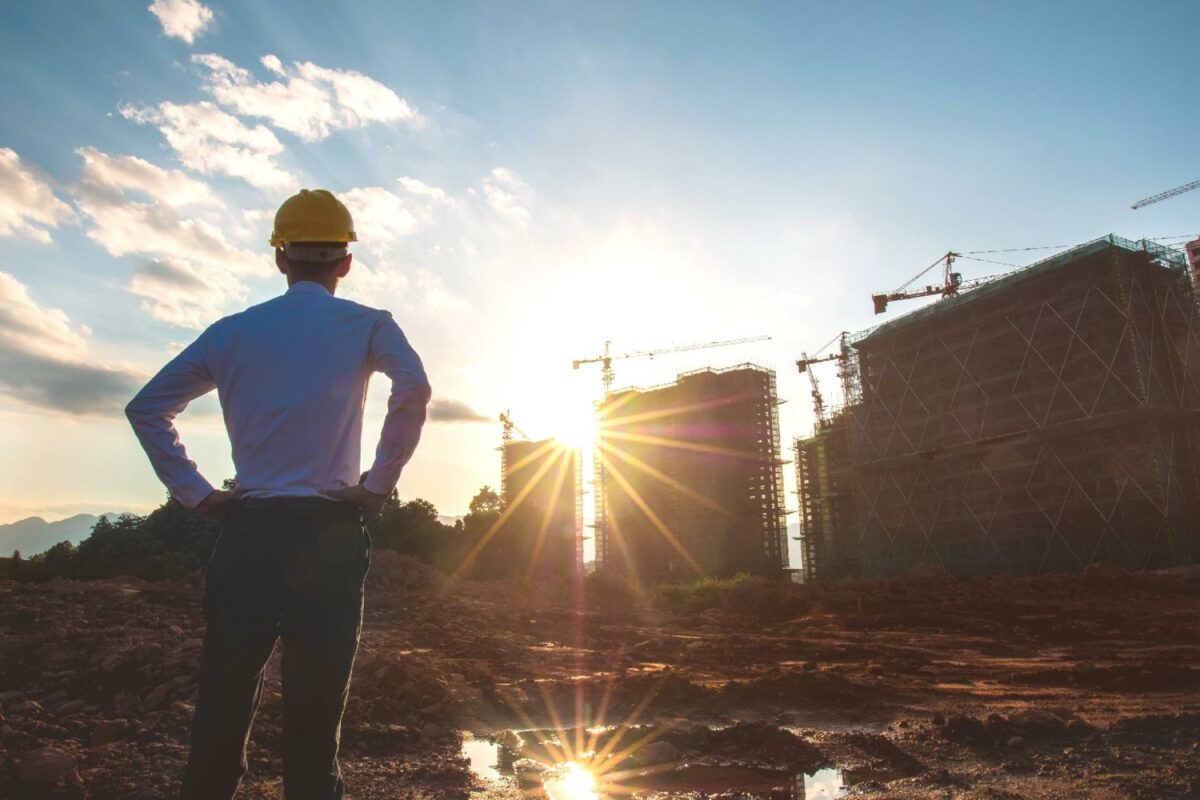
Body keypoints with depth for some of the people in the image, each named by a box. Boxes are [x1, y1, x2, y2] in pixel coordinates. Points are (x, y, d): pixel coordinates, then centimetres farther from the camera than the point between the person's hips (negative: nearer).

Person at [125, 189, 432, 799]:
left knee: (221, 709, 11)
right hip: (328, 534, -2)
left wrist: (196, 493, 8)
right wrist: (379, 484, -10)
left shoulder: (234, 331, 12)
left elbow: (146, 408, 10)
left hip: (247, 531, 3)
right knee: (314, 717, 5)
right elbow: (413, 387, -16)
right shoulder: (366, 326, 3)